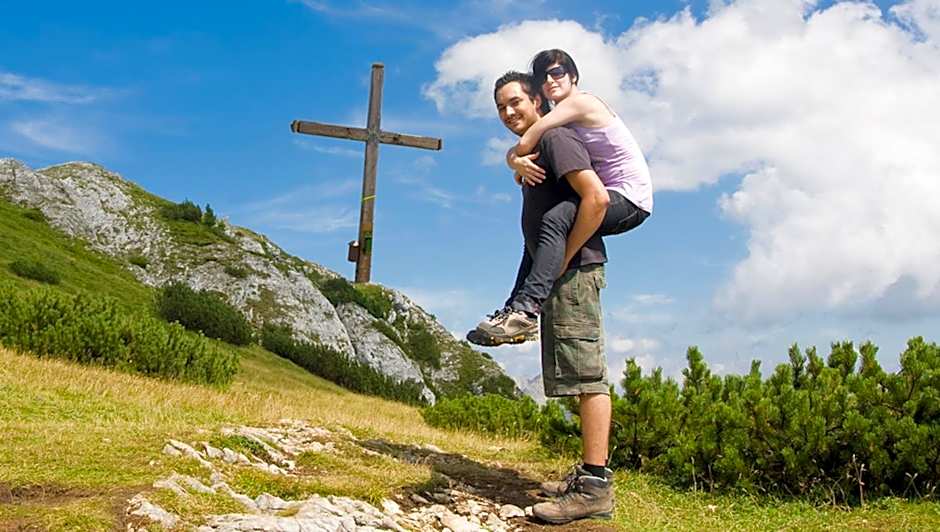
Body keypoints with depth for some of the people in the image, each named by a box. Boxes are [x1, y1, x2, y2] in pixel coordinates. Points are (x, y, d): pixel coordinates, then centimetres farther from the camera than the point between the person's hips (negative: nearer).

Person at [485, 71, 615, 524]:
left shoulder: (555, 138, -8)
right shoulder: (531, 151, 22)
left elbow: (596, 196, -22)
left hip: (574, 270, -11)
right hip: (557, 275, 11)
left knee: (587, 374, -12)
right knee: (583, 375, 11)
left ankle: (595, 487, -13)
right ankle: (591, 474, 17)